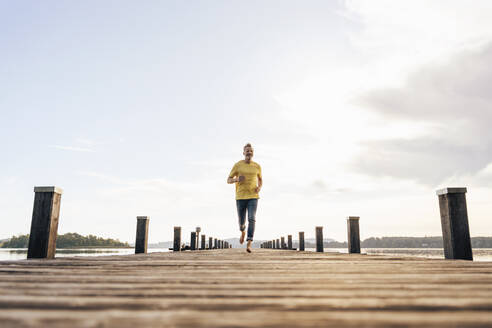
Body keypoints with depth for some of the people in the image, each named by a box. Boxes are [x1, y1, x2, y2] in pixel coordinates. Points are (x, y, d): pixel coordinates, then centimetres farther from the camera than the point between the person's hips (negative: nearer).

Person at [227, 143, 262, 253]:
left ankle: (249, 244, -21)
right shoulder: (237, 165, -1)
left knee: (252, 219, -19)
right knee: (242, 221, 10)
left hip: (253, 197, 0)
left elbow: (260, 180, 21)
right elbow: (228, 180, 3)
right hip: (240, 197, 0)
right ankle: (243, 232, 48)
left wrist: (259, 188, -2)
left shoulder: (257, 166, 5)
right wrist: (237, 179, -19)